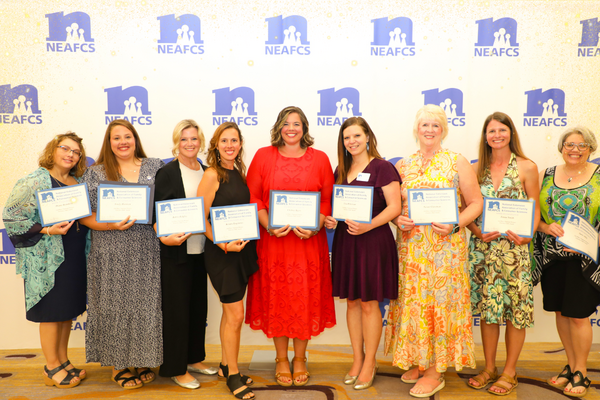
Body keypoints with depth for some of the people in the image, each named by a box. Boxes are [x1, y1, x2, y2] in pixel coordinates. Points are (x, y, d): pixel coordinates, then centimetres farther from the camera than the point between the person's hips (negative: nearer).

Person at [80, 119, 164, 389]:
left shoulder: (155, 167, 9)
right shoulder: (96, 173, 4)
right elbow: (85, 215, 0)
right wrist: (112, 225, -17)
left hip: (147, 253, 2)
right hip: (112, 254, -1)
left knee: (146, 304, 6)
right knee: (117, 305, 4)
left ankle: (144, 361, 24)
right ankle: (118, 365, 21)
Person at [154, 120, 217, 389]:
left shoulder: (207, 173, 9)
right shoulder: (166, 173, -7)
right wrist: (165, 236, -25)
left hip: (200, 250, 6)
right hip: (174, 251, -6)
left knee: (198, 305, 15)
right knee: (176, 308, 2)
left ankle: (194, 358, 32)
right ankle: (176, 369, 16)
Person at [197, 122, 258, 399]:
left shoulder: (240, 173, 9)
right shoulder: (212, 175, -12)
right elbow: (201, 218, -14)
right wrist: (223, 244, -20)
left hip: (243, 249, 7)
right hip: (221, 252, -7)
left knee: (230, 312, 17)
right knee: (236, 314, -2)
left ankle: (227, 365, 32)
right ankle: (233, 376, 14)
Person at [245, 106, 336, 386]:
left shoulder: (319, 159, 5)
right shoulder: (263, 156, 4)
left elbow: (328, 200, 3)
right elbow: (252, 197, 0)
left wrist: (314, 226, -13)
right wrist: (268, 225, -14)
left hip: (308, 241, 1)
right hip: (273, 240, 0)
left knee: (306, 297, 6)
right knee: (276, 297, 6)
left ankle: (300, 358, 25)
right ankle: (281, 359, 25)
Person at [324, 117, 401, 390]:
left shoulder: (382, 168, -6)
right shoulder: (341, 170, 12)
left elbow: (394, 207, -12)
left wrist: (368, 226, -24)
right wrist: (329, 219, -2)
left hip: (373, 241, -6)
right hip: (344, 240, 6)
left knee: (369, 303, 3)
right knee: (351, 301, 12)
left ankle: (369, 362, 20)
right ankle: (357, 359, 27)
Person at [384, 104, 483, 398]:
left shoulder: (457, 162, 0)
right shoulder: (403, 165, 9)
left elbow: (476, 203, -1)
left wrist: (455, 224, -16)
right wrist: (398, 219, -7)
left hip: (445, 245, -3)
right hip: (410, 246, 4)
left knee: (438, 301, 0)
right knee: (412, 300, 8)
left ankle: (435, 372, 13)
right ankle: (417, 361, 25)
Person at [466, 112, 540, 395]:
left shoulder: (527, 167, 0)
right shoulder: (478, 168, 7)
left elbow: (535, 209, 1)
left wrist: (527, 234, -16)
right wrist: (476, 230, -11)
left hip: (513, 248, -2)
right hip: (482, 247, 2)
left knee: (515, 309, 4)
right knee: (488, 308, 9)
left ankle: (510, 371, 20)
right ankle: (489, 368, 24)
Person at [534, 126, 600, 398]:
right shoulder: (546, 176, 6)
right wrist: (546, 227, -15)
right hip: (552, 258, 3)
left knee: (578, 314, 0)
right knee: (561, 311, 11)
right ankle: (571, 365, 29)